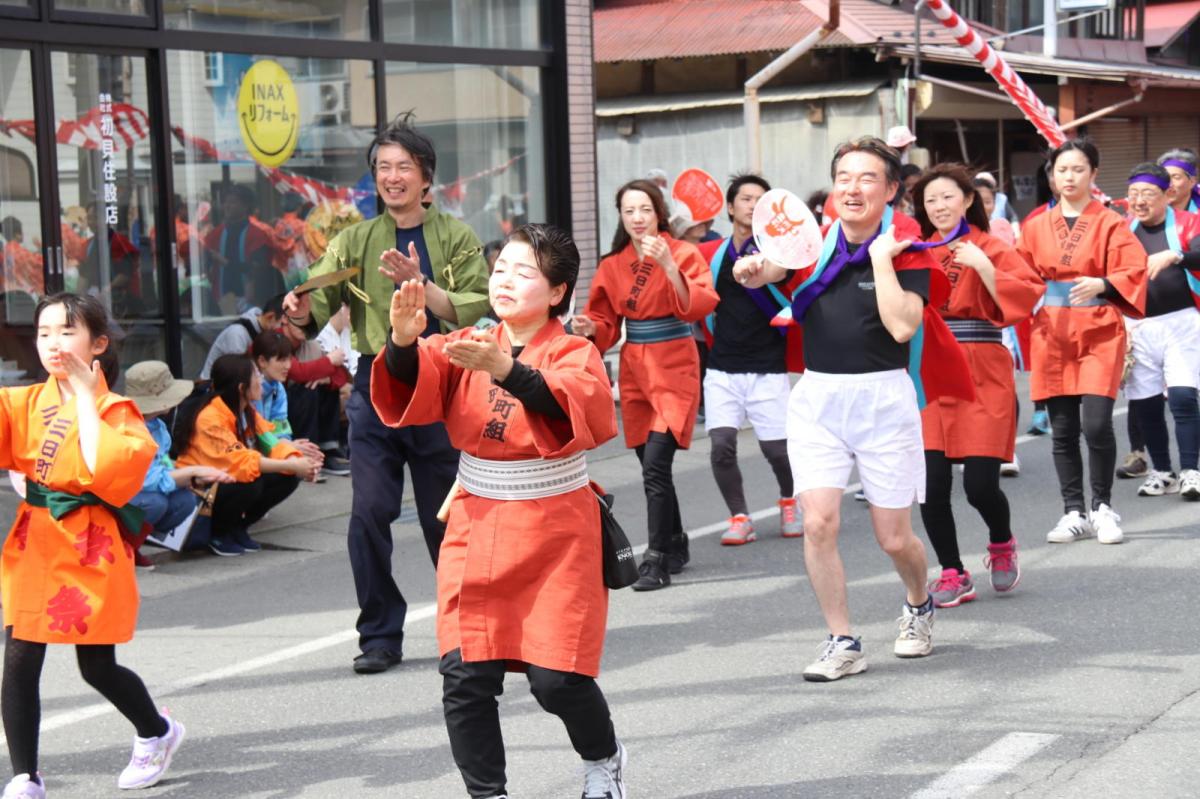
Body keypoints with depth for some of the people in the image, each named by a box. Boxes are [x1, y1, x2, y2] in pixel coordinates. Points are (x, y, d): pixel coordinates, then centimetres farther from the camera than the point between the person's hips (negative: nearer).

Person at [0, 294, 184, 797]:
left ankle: (157, 733, 34)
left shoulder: (115, 410, -6)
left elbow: (100, 468, -23)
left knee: (97, 666, 5)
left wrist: (85, 395, -17)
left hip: (90, 549, -3)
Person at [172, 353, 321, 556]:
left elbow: (270, 443, -6)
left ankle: (238, 528, 5)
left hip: (228, 482, 8)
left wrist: (296, 461, -28)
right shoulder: (210, 419, -25)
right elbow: (239, 461, -34)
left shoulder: (247, 411, 1)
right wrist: (292, 466, -36)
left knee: (288, 477, -10)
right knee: (250, 483, -34)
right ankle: (217, 534, -8)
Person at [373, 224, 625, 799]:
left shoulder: (574, 353, -6)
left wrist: (507, 370, -42)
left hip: (555, 534, -3)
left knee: (557, 677, -4)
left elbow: (573, 405, -27)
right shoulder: (467, 346, 6)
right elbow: (413, 387, -11)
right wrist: (404, 341, -32)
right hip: (477, 530, 4)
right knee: (465, 676, -4)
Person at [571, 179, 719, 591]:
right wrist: (589, 327, -8)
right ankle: (675, 546, 29)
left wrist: (668, 265, -28)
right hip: (634, 370, 5)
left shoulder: (684, 253, -5)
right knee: (652, 465, 11)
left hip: (674, 369, -5)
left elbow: (700, 306, -18)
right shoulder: (612, 265, 7)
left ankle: (658, 558, -11)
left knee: (655, 464, -17)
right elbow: (608, 322, 14)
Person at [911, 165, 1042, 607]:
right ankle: (953, 574, 12)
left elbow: (1026, 296, -11)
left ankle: (1002, 543, 25)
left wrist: (981, 266, -18)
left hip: (982, 379, -3)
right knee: (931, 483, -6)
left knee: (980, 484, -8)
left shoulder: (991, 249, 1)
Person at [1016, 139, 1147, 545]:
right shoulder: (1035, 226, 10)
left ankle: (1102, 508, 5)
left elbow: (1134, 272, -6)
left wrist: (1101, 285, -22)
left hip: (1099, 335, -3)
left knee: (1097, 425, -13)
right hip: (1052, 337, 3)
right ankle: (1074, 512, 15)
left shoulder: (1111, 224, 0)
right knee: (1062, 431, 5)